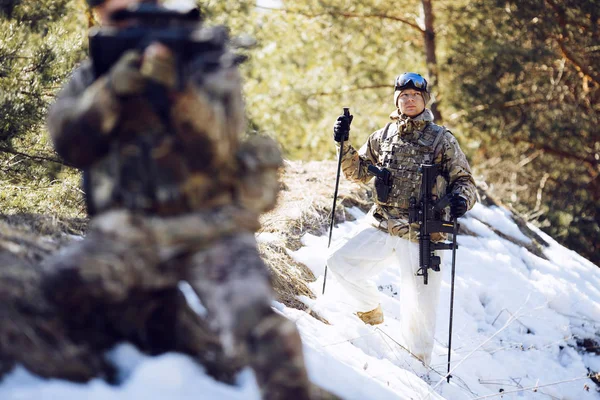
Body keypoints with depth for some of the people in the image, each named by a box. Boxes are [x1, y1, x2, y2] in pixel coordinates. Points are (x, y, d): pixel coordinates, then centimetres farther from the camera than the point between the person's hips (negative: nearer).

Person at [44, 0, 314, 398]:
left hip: (214, 230, -3)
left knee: (259, 324, -30)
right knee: (65, 280, -26)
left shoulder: (210, 62, 0)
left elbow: (215, 150, -13)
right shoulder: (91, 77, 8)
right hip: (136, 234, 3)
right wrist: (116, 86, -21)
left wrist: (177, 89, -29)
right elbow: (71, 145, -8)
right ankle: (178, 333, -8)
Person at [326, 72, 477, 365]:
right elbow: (358, 172, 20)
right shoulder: (383, 137, 12)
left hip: (421, 234, -3)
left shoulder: (441, 139, 2)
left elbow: (463, 179, 3)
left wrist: (461, 199, -19)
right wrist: (344, 144, 4)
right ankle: (370, 309, 13)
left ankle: (419, 363, 20)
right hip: (381, 227, 3)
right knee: (339, 259, -12)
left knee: (419, 305, -2)